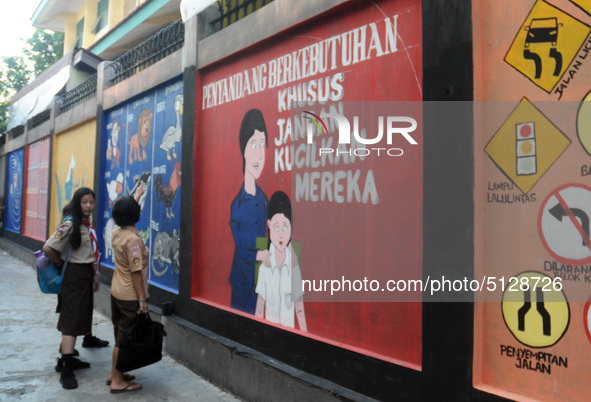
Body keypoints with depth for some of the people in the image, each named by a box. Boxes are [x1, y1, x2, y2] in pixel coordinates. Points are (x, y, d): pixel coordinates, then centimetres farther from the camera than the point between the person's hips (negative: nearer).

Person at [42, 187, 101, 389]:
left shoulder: (88, 225, 9)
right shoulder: (70, 225, -16)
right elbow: (48, 248, -22)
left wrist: (95, 276, 18)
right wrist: (61, 263, -5)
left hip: (87, 275, 8)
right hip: (75, 276, -8)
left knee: (81, 317, 13)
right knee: (72, 320, -6)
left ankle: (69, 357, 26)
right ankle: (66, 369, -2)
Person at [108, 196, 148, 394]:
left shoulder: (116, 233, 2)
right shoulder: (133, 239, -22)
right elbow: (136, 273, -22)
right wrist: (142, 299, -18)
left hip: (117, 292, 8)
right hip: (130, 296, -8)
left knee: (120, 335, 19)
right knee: (125, 338, 2)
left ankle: (114, 374, 31)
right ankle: (117, 381, 12)